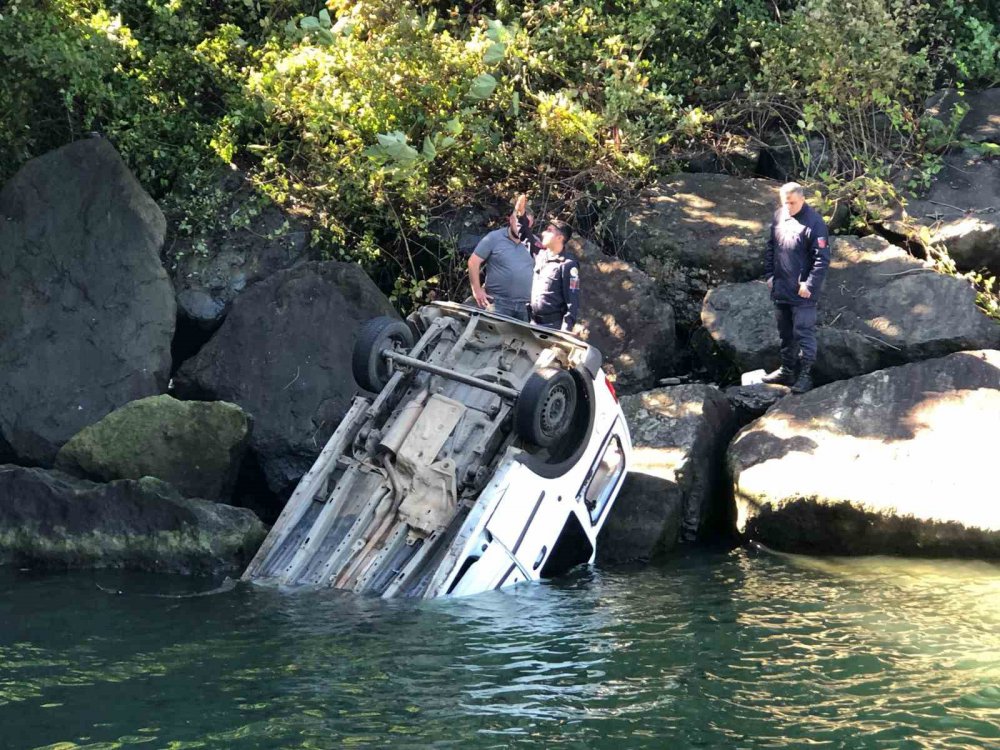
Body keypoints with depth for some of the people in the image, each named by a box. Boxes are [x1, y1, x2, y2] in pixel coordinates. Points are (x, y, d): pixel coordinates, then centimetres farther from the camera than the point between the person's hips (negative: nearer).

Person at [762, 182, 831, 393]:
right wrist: (769, 274, 11)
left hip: (802, 292, -7)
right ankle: (787, 370, 29)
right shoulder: (779, 216, 5)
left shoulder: (814, 223, -16)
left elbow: (822, 259, -16)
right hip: (780, 289, 7)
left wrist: (810, 285, -18)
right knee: (785, 333, 17)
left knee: (804, 333, -3)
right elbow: (771, 247, 16)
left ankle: (805, 374, 3)